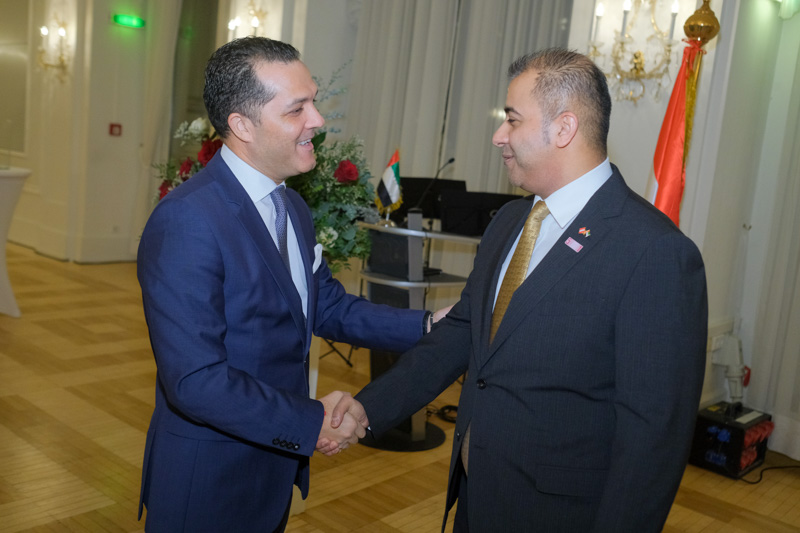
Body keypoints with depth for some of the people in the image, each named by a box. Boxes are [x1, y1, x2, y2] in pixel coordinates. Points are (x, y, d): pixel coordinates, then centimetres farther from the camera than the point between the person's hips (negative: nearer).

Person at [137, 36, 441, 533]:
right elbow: (194, 380, -28)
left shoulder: (292, 207, 4)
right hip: (208, 482, -8)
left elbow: (328, 305, 8)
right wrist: (311, 424, -21)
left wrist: (426, 326, -3)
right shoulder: (185, 222, -25)